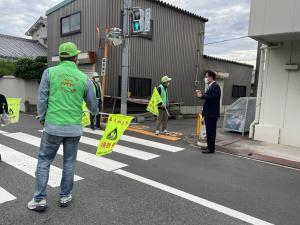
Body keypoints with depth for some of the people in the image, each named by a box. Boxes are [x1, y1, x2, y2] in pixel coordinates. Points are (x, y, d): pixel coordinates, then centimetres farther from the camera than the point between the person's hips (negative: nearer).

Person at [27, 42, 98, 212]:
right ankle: (65, 196, 28)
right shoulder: (84, 78, 0)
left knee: (44, 161, 15)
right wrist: (95, 112, 31)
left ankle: (40, 200, 19)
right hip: (74, 128, 1)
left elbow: (42, 99, -1)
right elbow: (93, 103, 7)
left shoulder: (49, 72, -3)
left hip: (53, 126, -1)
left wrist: (42, 117, 16)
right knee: (69, 162, 15)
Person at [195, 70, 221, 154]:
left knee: (211, 131, -3)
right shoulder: (210, 86, 15)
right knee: (209, 130, 16)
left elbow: (213, 98, -24)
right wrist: (201, 94, -1)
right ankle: (209, 146, 26)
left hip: (212, 113, -10)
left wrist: (202, 95, -24)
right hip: (208, 113, 10)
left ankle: (211, 148, 5)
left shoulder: (215, 86, -14)